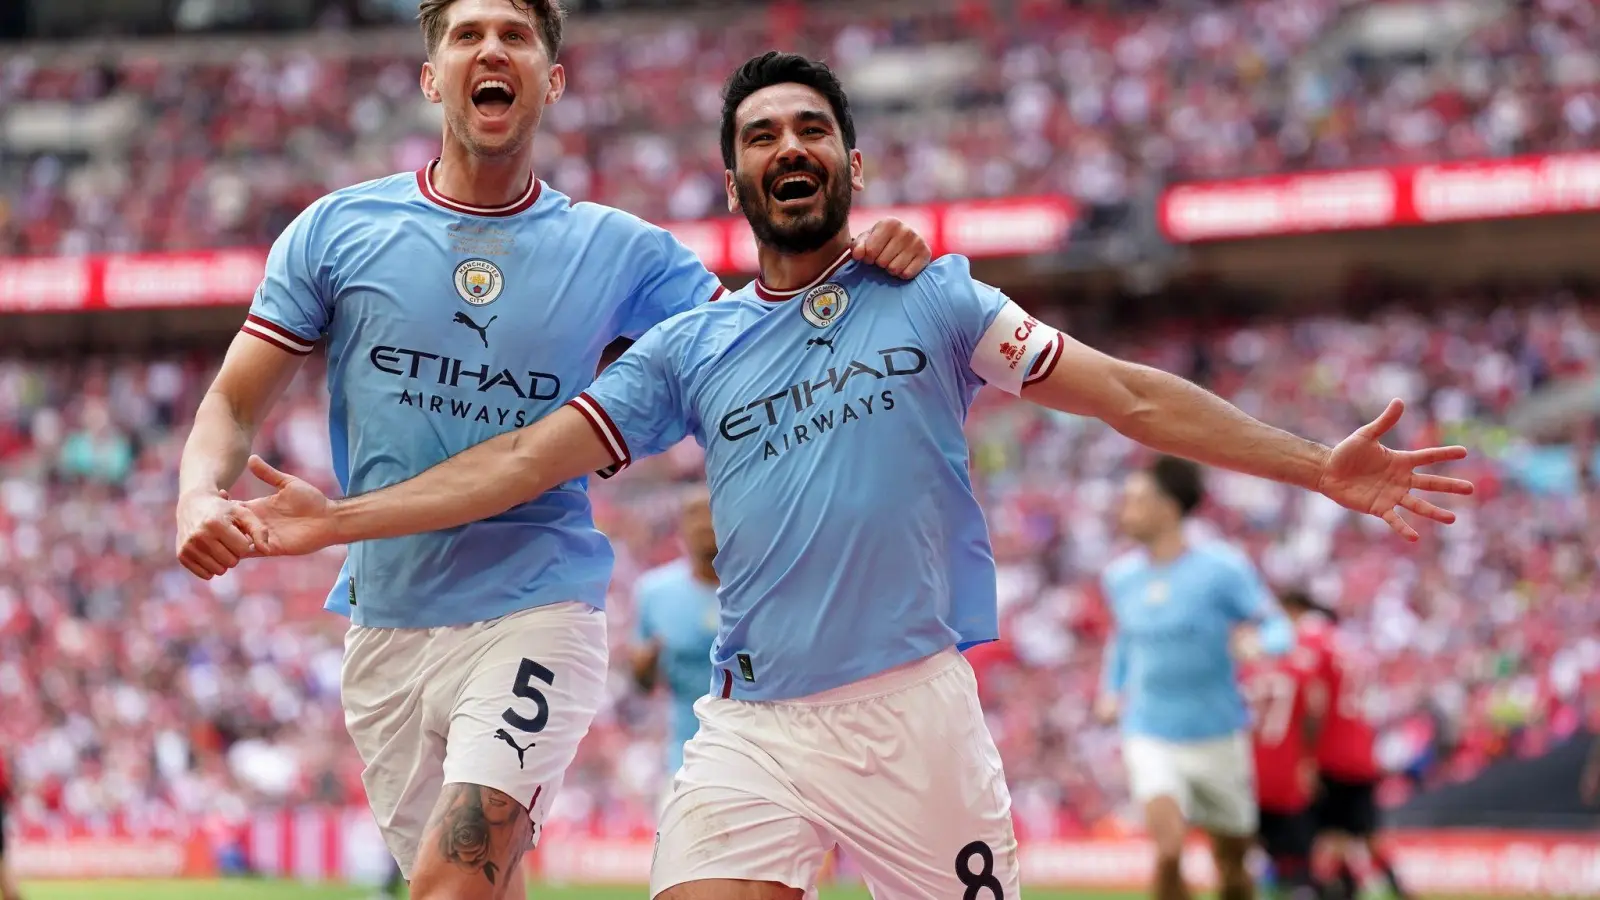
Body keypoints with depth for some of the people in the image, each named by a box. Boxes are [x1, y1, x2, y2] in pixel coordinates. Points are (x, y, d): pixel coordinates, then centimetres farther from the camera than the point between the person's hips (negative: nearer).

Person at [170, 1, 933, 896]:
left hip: (535, 612, -2)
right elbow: (236, 403, 4)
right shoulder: (335, 232, 4)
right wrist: (203, 497, -17)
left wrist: (856, 261, -12)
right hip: (386, 621, 2)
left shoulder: (617, 249, 4)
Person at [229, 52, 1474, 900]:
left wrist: (1316, 465, -3)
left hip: (915, 712, -1)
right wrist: (339, 519, 3)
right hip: (751, 730, 1)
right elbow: (529, 456, 11)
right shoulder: (691, 350, 12)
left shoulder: (932, 302, 7)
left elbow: (1131, 396, 4)